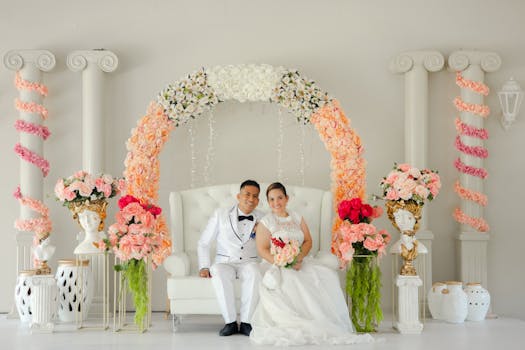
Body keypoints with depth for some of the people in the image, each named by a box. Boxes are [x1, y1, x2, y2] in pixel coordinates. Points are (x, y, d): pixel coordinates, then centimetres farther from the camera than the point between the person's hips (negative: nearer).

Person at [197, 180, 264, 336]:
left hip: (249, 263, 0)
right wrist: (204, 267, -4)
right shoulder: (221, 215, 5)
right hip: (225, 263, 0)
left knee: (253, 273, -36)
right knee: (218, 273, -36)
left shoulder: (262, 219, 8)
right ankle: (230, 322, -27)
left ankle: (245, 322, -27)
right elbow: (203, 244, 8)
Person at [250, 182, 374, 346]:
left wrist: (299, 258, -11)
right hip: (278, 266, -4)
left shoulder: (297, 218, 18)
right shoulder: (265, 222, 4)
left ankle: (332, 323, -28)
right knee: (294, 281, -38)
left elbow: (308, 241, 10)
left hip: (301, 263, 4)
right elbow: (262, 250, -5)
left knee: (329, 275, -24)